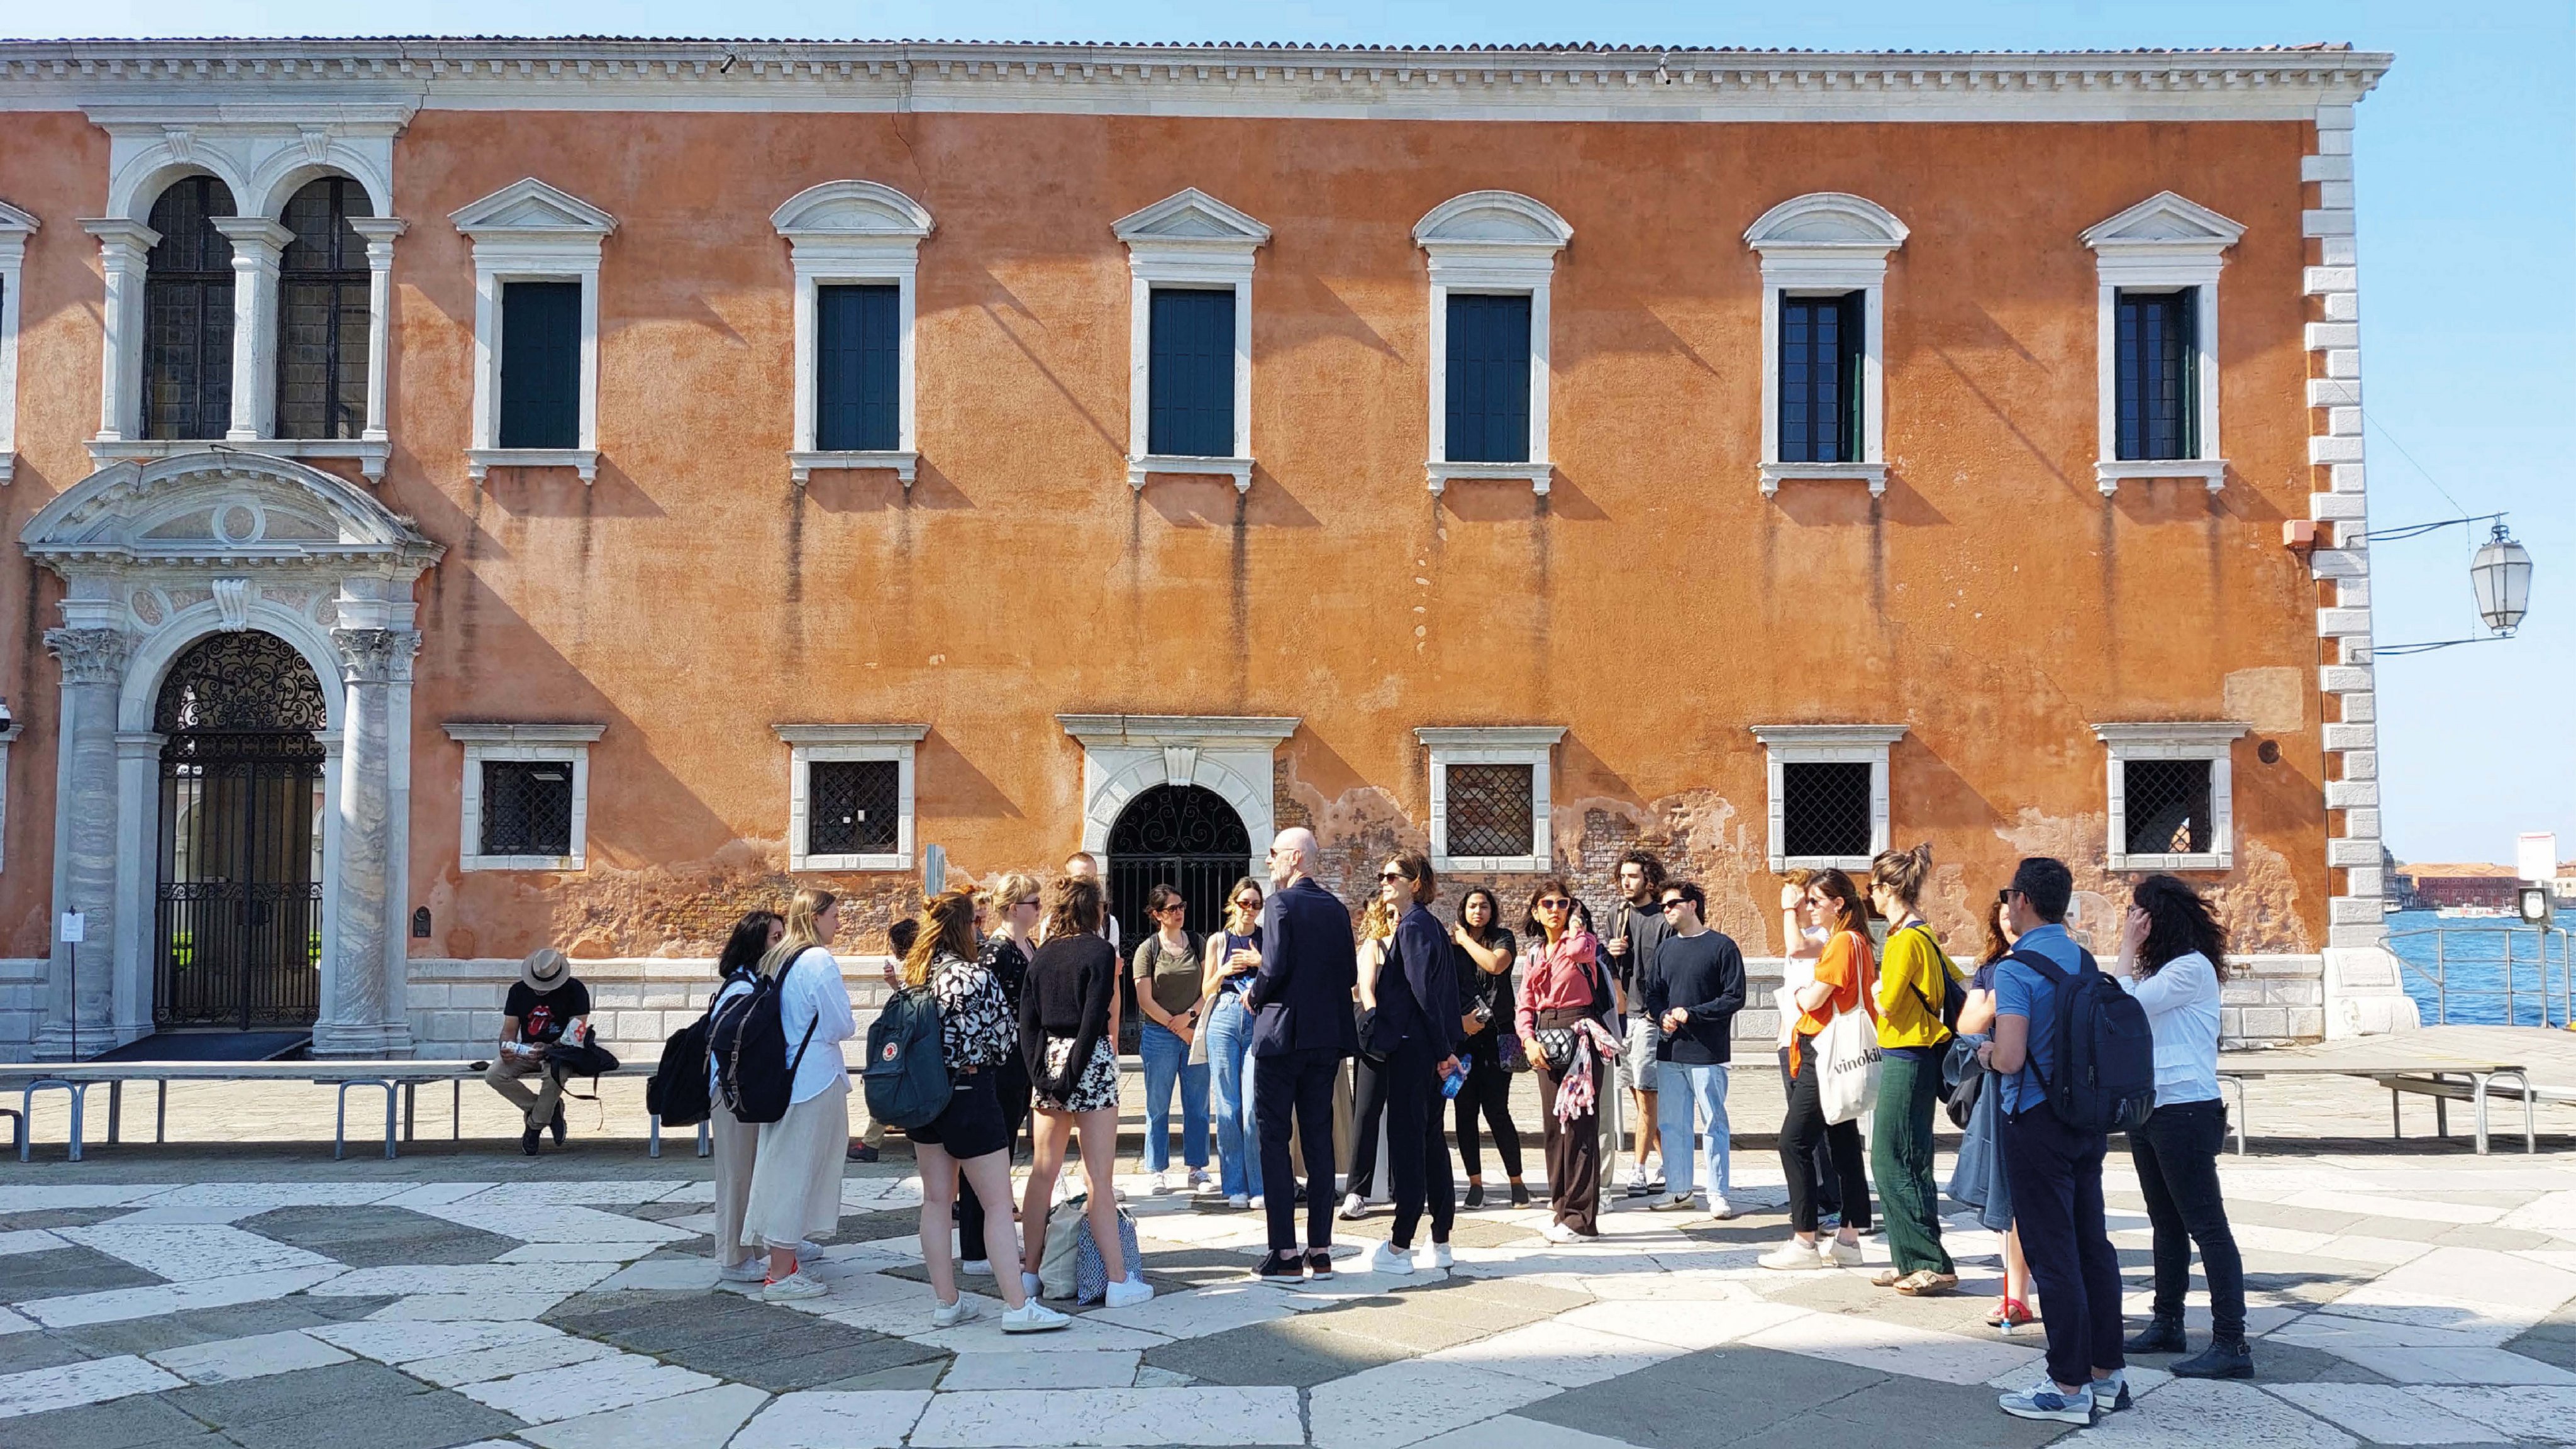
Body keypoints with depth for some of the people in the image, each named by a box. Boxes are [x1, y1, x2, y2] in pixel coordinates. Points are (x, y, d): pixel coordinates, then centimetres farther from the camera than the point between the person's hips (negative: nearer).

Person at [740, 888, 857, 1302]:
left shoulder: (776, 960, 11)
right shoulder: (818, 961, -15)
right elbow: (840, 1026, -15)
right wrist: (851, 1024, 5)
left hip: (781, 1077, 9)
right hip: (815, 1079, -9)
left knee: (781, 1168, 13)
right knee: (799, 1169, -3)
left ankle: (783, 1263, 22)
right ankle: (782, 1275, 2)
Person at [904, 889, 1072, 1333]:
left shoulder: (913, 976, 2)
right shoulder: (976, 976, -16)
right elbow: (1006, 1036, -10)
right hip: (970, 1093, -7)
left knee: (936, 1200, 12)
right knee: (998, 1203, -2)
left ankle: (947, 1302, 17)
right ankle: (1018, 1305, -1)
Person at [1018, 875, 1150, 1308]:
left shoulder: (1041, 956, 9)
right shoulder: (1100, 951, -7)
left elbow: (1027, 1021, 3)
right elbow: (1095, 1019, -14)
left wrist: (1041, 1075, -2)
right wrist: (1073, 1077, -12)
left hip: (1049, 1061, 6)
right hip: (1090, 1061, -6)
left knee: (1042, 1172, 12)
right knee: (1099, 1176, -4)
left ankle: (1028, 1272, 17)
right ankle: (1119, 1280, -1)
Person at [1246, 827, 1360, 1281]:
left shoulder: (1282, 903, -11)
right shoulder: (1336, 908, 8)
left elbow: (1274, 968, -19)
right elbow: (1350, 975, 7)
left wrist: (1254, 996, -1)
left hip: (1281, 1035, -6)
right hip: (1327, 1036, 6)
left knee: (1274, 1140, 0)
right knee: (1319, 1139, 10)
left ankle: (1285, 1252, -1)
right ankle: (1321, 1250, 12)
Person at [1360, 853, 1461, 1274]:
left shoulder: (1412, 927, -12)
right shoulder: (1432, 926, 15)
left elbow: (1423, 991, -17)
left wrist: (1443, 1049, -15)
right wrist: (1446, 1048, 14)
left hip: (1411, 1049, -9)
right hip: (1432, 1050, 9)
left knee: (1406, 1141, -6)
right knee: (1431, 1140, 12)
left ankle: (1399, 1248, -2)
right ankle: (1440, 1244, 16)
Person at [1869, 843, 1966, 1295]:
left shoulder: (1906, 940, -16)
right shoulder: (1923, 935, 13)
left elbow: (1886, 1003, -17)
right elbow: (1958, 983, 20)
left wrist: (1877, 987, 2)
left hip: (1907, 1060, -10)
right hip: (1911, 1057, 10)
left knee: (1899, 1164, -5)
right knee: (1889, 1161, 13)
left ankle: (1934, 1265, -2)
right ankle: (1909, 1261, 18)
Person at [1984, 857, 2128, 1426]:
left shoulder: (2016, 969, -17)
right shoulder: (2085, 960, 7)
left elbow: (2011, 1057, -25)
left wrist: (1987, 1053, -3)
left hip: (2036, 1123, -8)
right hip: (2087, 1117, 8)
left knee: (2052, 1252, -2)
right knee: (2092, 1244, 14)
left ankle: (2069, 1386, 3)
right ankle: (2107, 1370, 22)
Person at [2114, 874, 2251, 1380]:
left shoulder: (2193, 968, -14)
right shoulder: (2157, 969, 17)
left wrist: (2128, 949, -11)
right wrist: (2133, 954, 6)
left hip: (2186, 1110, -10)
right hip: (2148, 1109, 10)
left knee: (2206, 1225, -9)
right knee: (2167, 1224, 16)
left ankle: (2231, 1343, -8)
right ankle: (2167, 1325, 26)